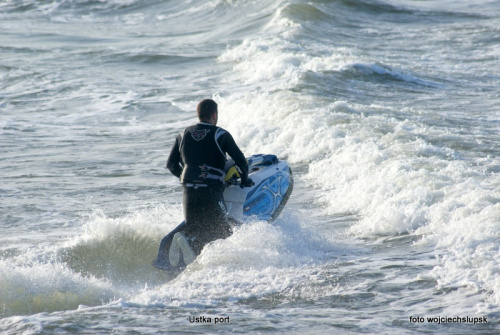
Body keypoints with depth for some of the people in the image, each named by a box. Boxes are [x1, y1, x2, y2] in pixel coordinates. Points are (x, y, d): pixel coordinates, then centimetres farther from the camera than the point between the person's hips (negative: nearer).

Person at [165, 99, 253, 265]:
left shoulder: (183, 135, 13)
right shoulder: (221, 135, 1)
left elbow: (171, 165, 17)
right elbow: (241, 160, -2)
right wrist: (245, 179, 17)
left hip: (189, 190, 5)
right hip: (211, 190, -5)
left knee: (193, 228, 15)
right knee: (222, 232, -4)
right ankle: (190, 241, -29)